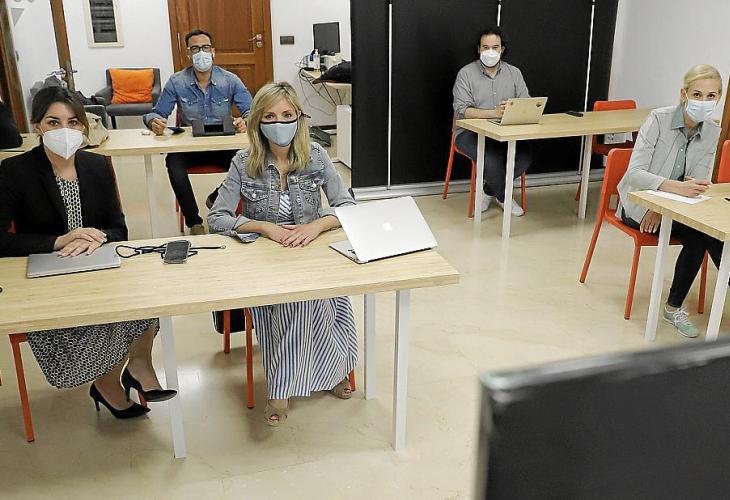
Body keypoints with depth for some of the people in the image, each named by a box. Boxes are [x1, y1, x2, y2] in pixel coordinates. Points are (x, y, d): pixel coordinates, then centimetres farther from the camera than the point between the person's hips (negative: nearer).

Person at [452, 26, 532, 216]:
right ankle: (503, 197, 0)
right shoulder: (466, 73, -3)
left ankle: (489, 191, 0)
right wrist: (494, 113, -28)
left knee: (525, 156, -25)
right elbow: (461, 111, -14)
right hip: (471, 131, -4)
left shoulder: (514, 73, 9)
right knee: (493, 158, -33)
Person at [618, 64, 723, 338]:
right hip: (639, 204, -4)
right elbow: (635, 172, -23)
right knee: (703, 232, -25)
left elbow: (699, 183, -3)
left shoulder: (713, 132, 0)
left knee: (701, 236, -25)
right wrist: (677, 187, -39)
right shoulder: (659, 119, -15)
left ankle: (674, 307, -10)